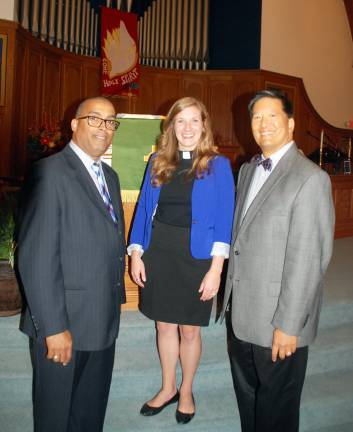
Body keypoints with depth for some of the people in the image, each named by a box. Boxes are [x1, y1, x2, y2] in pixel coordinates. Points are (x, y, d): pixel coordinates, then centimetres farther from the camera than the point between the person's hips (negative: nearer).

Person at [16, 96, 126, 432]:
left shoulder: (110, 176, 12)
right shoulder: (50, 172, -14)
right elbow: (36, 257, -19)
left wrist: (115, 301, 11)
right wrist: (53, 327, -19)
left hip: (103, 323, 7)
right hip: (63, 324, -7)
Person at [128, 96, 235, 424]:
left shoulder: (218, 165, -4)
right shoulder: (157, 162, 5)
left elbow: (224, 219, -8)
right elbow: (143, 209, 6)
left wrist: (216, 268, -14)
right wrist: (136, 255, 0)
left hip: (195, 257, -3)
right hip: (158, 253, 3)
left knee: (189, 330, 11)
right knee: (164, 325, 15)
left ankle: (186, 391, 36)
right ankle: (168, 388, 38)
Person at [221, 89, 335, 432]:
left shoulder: (310, 178, -17)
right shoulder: (247, 170, 9)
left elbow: (308, 259, -20)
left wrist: (288, 325, -19)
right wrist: (231, 298, 11)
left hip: (278, 319, -7)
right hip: (241, 312, 7)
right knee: (246, 395, 24)